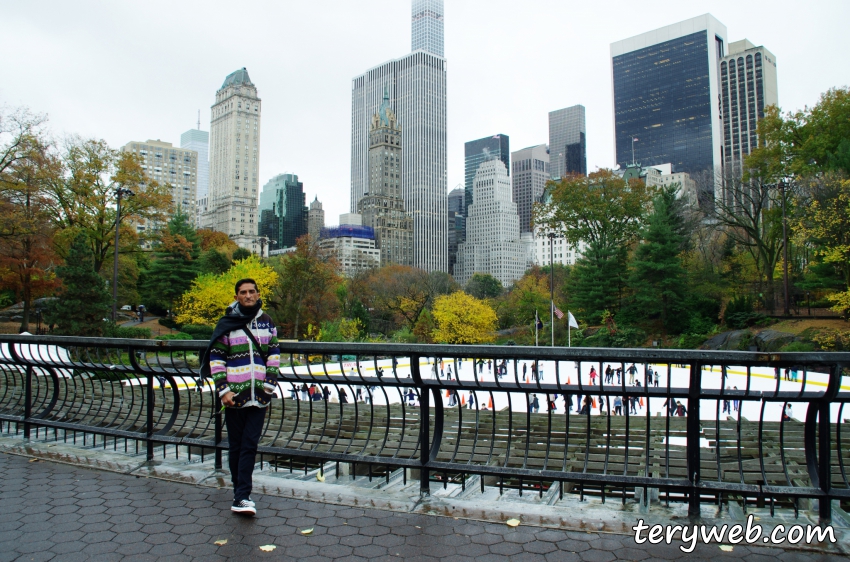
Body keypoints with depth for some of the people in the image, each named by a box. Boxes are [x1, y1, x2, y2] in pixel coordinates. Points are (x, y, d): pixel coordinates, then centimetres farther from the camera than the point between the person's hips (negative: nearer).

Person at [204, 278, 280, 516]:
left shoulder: (266, 322, 8)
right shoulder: (226, 324, -1)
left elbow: (274, 353, 14)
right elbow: (216, 357, -1)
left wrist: (270, 382, 3)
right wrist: (223, 389, -9)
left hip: (259, 395, 2)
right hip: (234, 395, -2)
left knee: (250, 445, -2)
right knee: (236, 445, 8)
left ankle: (241, 497, -1)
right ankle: (241, 490, 21)